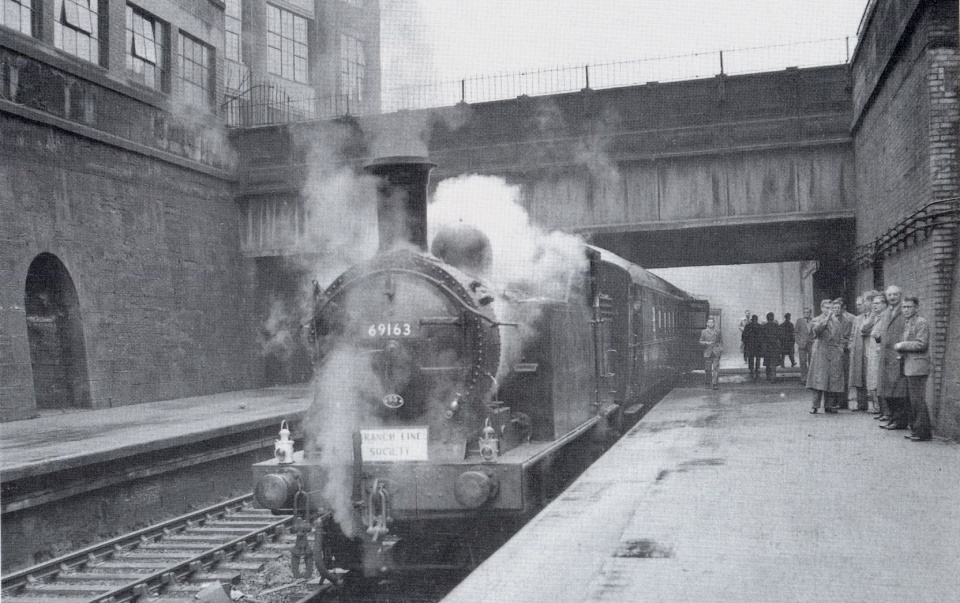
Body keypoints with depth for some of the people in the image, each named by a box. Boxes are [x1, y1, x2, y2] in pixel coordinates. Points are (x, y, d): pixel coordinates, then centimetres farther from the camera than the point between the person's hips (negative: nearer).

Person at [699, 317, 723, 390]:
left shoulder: (718, 331, 9)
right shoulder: (703, 332, 7)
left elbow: (721, 341, 16)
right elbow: (700, 342, 5)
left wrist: (721, 348, 2)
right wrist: (706, 343, -13)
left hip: (716, 353, 0)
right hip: (707, 353, 0)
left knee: (716, 369, -8)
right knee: (708, 369, 3)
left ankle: (715, 384, -6)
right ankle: (708, 383, 17)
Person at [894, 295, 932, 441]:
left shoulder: (921, 322, -11)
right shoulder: (907, 322, 18)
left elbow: (921, 344, -18)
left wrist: (902, 345, -13)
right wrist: (899, 348, 7)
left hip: (918, 367, -9)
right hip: (909, 368, 9)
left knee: (918, 400, -8)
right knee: (912, 400, 13)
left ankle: (924, 433, -3)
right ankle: (916, 430, 20)